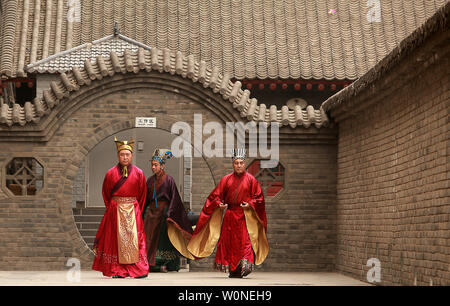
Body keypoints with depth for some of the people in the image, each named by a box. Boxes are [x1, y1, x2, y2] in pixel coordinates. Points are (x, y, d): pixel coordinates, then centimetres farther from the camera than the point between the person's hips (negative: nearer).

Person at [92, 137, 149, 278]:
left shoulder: (138, 173, 1)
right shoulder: (111, 173, 1)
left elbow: (142, 194, 9)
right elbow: (106, 193, 10)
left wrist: (136, 210, 9)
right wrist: (112, 207, 10)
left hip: (133, 210, 0)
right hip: (115, 210, 0)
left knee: (134, 237, -5)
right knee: (117, 237, -1)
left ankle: (138, 269, -3)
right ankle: (117, 270, 1)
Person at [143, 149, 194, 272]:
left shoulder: (169, 179, -5)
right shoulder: (150, 180, 11)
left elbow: (174, 198, -8)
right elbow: (145, 198, 15)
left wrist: (169, 214, -16)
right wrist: (143, 213, 9)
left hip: (163, 210, -5)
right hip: (151, 211, 5)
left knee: (163, 237, -5)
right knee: (149, 237, -1)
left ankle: (165, 264, 1)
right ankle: (150, 264, 1)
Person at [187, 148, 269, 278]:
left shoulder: (251, 179, 3)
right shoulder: (226, 179, 9)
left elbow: (259, 197, 4)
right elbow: (216, 195, 11)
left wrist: (250, 204, -12)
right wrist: (219, 204, -7)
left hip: (245, 215, -3)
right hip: (229, 215, 3)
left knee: (245, 240, -15)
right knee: (228, 241, 2)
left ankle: (245, 265, -21)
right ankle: (232, 269, 11)